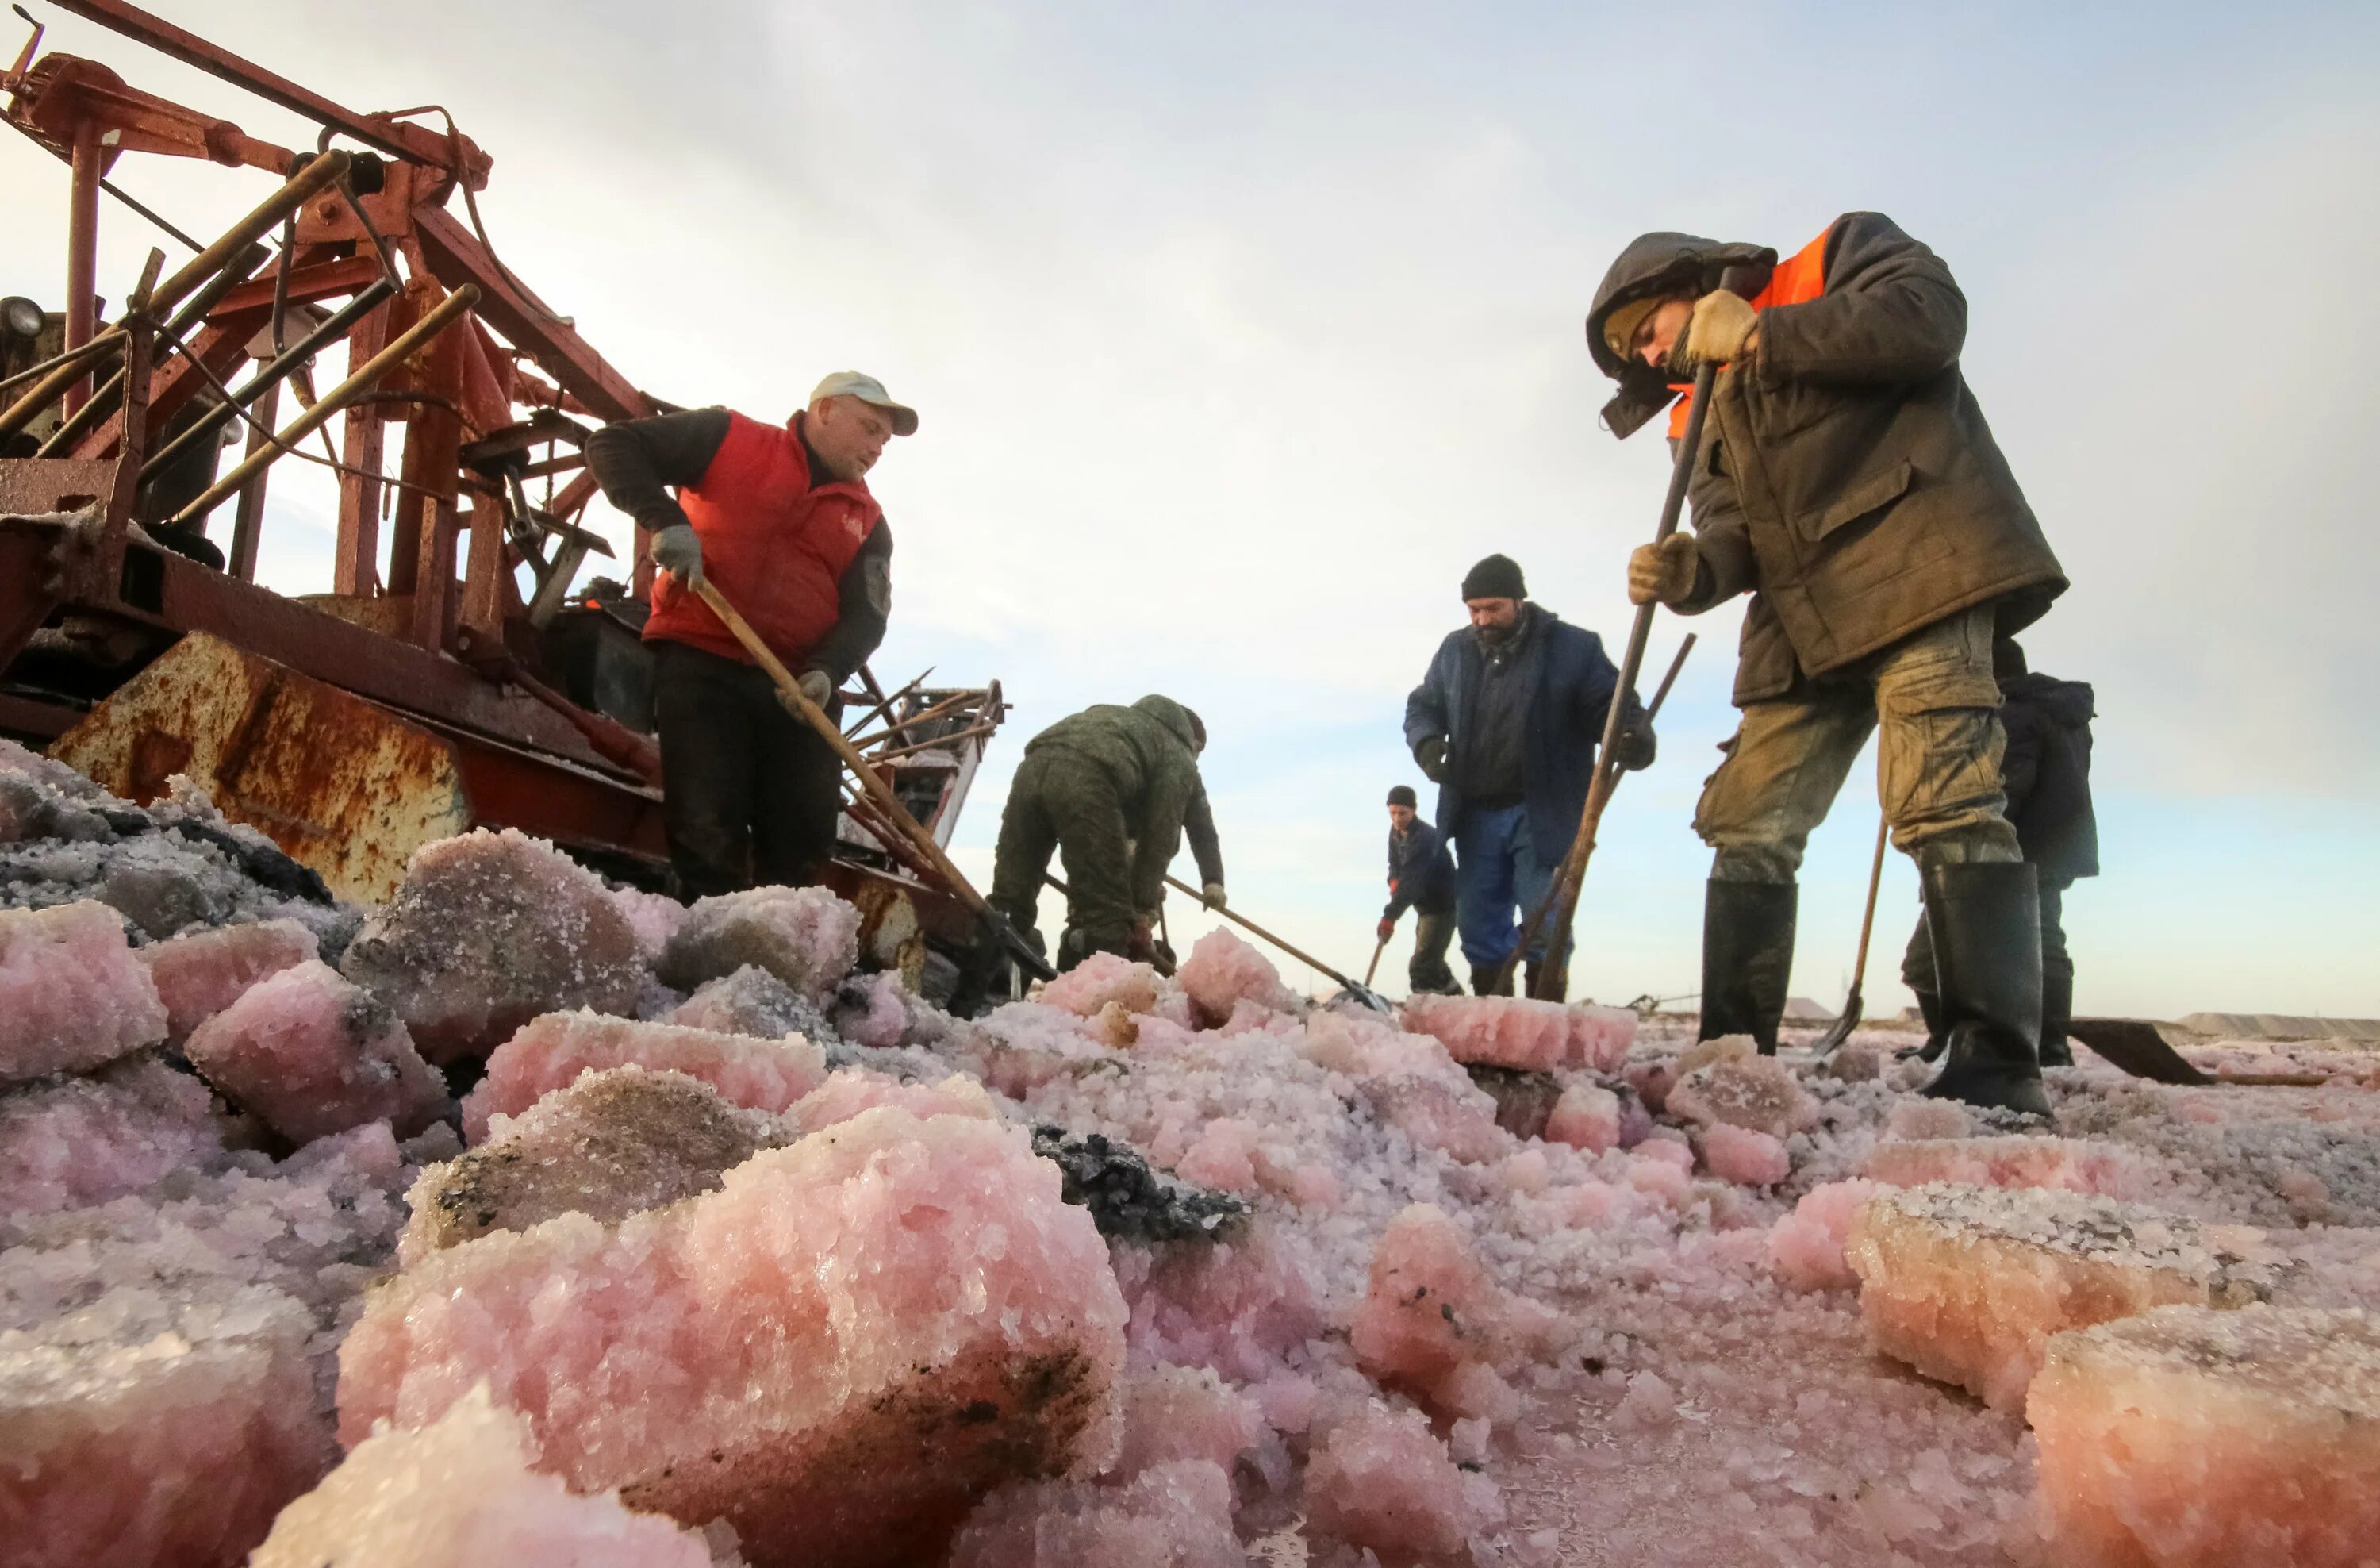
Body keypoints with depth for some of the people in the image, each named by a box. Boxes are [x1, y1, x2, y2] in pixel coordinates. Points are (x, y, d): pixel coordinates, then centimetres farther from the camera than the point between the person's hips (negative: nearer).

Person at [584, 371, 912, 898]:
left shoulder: (868, 522, 14)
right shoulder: (729, 437, 6)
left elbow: (865, 615, 3)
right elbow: (613, 445, 4)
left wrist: (826, 670, -17)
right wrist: (664, 519, -13)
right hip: (700, 663, -4)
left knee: (802, 847, 0)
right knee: (708, 837, -9)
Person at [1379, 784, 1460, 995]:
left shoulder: (1426, 837, -27)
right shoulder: (1396, 832, 1)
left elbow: (1412, 880, -36)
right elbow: (1395, 864, 14)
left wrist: (1390, 915, -44)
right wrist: (1394, 881, -10)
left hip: (1442, 905, -10)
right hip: (1424, 905, 10)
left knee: (1421, 967, -17)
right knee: (1432, 961, 24)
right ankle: (1457, 997, 42)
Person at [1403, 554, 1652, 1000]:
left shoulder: (1573, 647, -4)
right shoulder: (1456, 650, 10)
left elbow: (1614, 707, -2)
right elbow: (1422, 705, 19)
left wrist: (1635, 739, -25)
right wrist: (1427, 743, -4)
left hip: (1542, 817, -4)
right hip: (1475, 815, 5)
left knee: (1545, 926, -5)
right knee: (1479, 926, 10)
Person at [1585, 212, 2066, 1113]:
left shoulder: (1841, 255, 11)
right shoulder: (1704, 419, 24)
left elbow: (1928, 315, -10)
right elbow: (1732, 533, 10)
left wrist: (1759, 337, -8)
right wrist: (1689, 574, -13)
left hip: (1919, 572, -7)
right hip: (1800, 625, 7)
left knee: (1942, 804, -18)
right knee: (1745, 825, 1)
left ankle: (1999, 1071, -14)